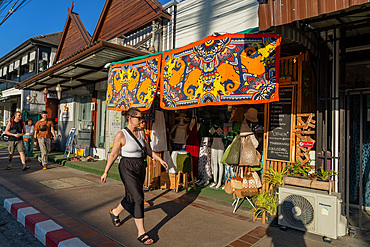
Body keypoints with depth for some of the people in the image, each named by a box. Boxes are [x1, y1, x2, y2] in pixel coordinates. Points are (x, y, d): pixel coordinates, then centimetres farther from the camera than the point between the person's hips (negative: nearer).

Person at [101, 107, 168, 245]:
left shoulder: (141, 133, 5)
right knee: (138, 198, -10)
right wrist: (105, 172, -7)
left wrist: (160, 160, 8)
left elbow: (148, 149, 13)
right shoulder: (121, 135, -13)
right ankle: (141, 233, 2)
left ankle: (115, 212, 47)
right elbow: (113, 155, -8)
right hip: (127, 169, -7)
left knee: (131, 197, 18)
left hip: (140, 168, 7)